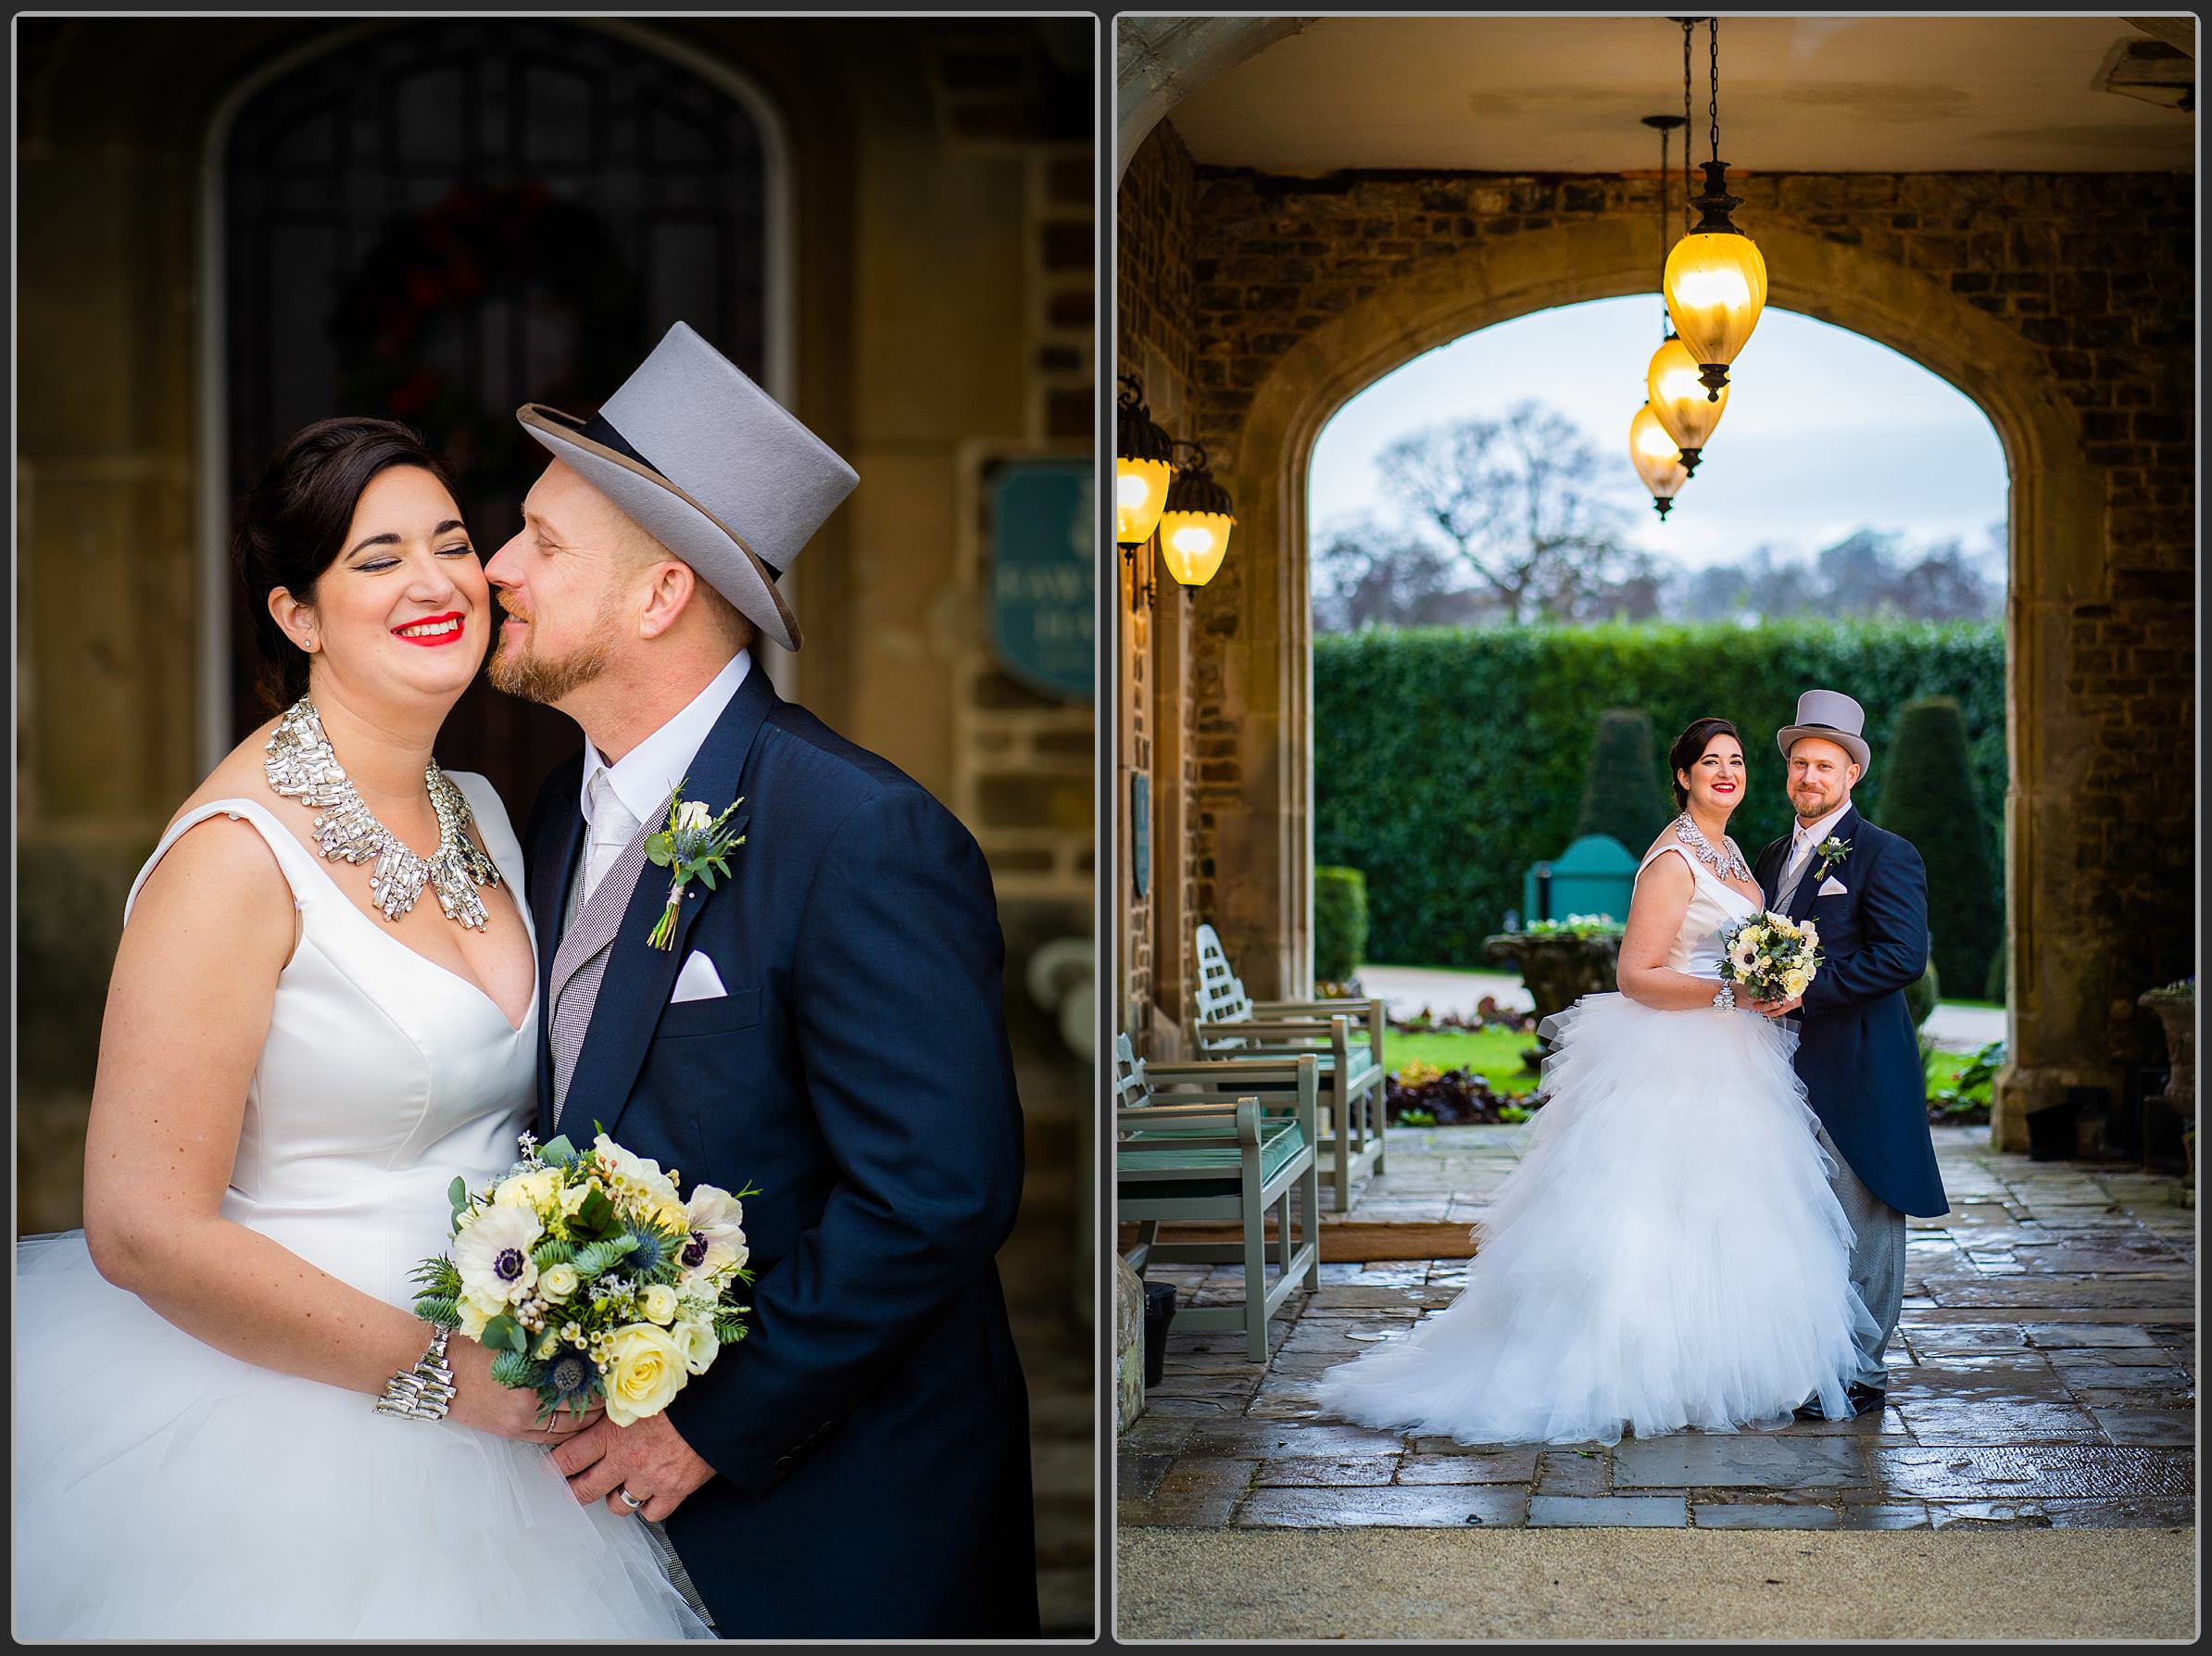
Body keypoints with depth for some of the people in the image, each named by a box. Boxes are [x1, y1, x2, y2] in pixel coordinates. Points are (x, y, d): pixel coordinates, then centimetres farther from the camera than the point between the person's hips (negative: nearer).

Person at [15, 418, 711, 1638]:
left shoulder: (475, 812, 6)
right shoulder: (240, 851, -19)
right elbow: (142, 1228, -22)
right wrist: (439, 1375, -19)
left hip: (502, 1410, 7)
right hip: (302, 1418, -7)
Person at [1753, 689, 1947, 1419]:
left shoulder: (1886, 855, -7)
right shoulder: (1773, 856, 16)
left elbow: (1904, 955, -17)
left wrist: (1807, 987, -21)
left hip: (1855, 1070, -7)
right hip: (1787, 1065, 7)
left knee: (1861, 1224, -1)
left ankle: (1862, 1373, 5)